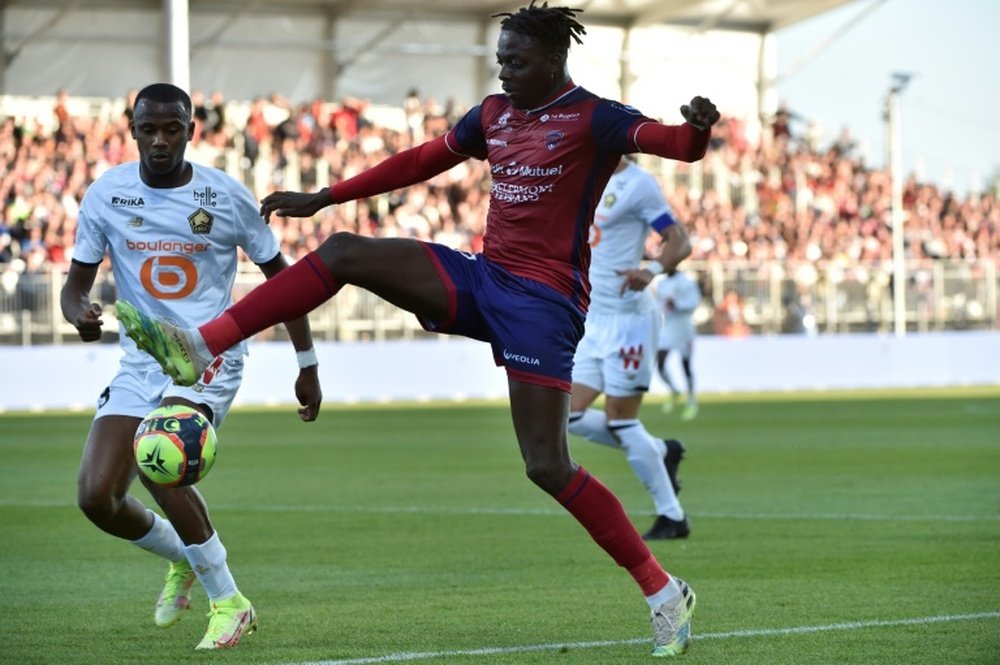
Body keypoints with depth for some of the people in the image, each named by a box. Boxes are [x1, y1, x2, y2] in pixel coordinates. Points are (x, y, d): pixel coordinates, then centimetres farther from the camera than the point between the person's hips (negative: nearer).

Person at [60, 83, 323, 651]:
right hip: (141, 363, 4)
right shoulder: (106, 195, 0)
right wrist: (81, 312, -20)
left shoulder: (226, 195, -5)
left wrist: (308, 365, 6)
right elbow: (77, 283, 6)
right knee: (97, 497, -10)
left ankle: (229, 603, -12)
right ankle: (183, 557, 24)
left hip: (210, 356, -4)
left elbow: (280, 274, 6)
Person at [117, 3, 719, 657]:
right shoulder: (494, 114, 13)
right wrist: (325, 197, 25)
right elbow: (421, 161, 24)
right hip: (483, 278, 7)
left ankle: (665, 592, -1)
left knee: (547, 466, -13)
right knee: (341, 251, -7)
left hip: (544, 299, -7)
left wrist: (697, 129, -46)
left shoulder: (593, 119, -8)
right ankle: (199, 347, -12)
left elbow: (678, 144, -21)